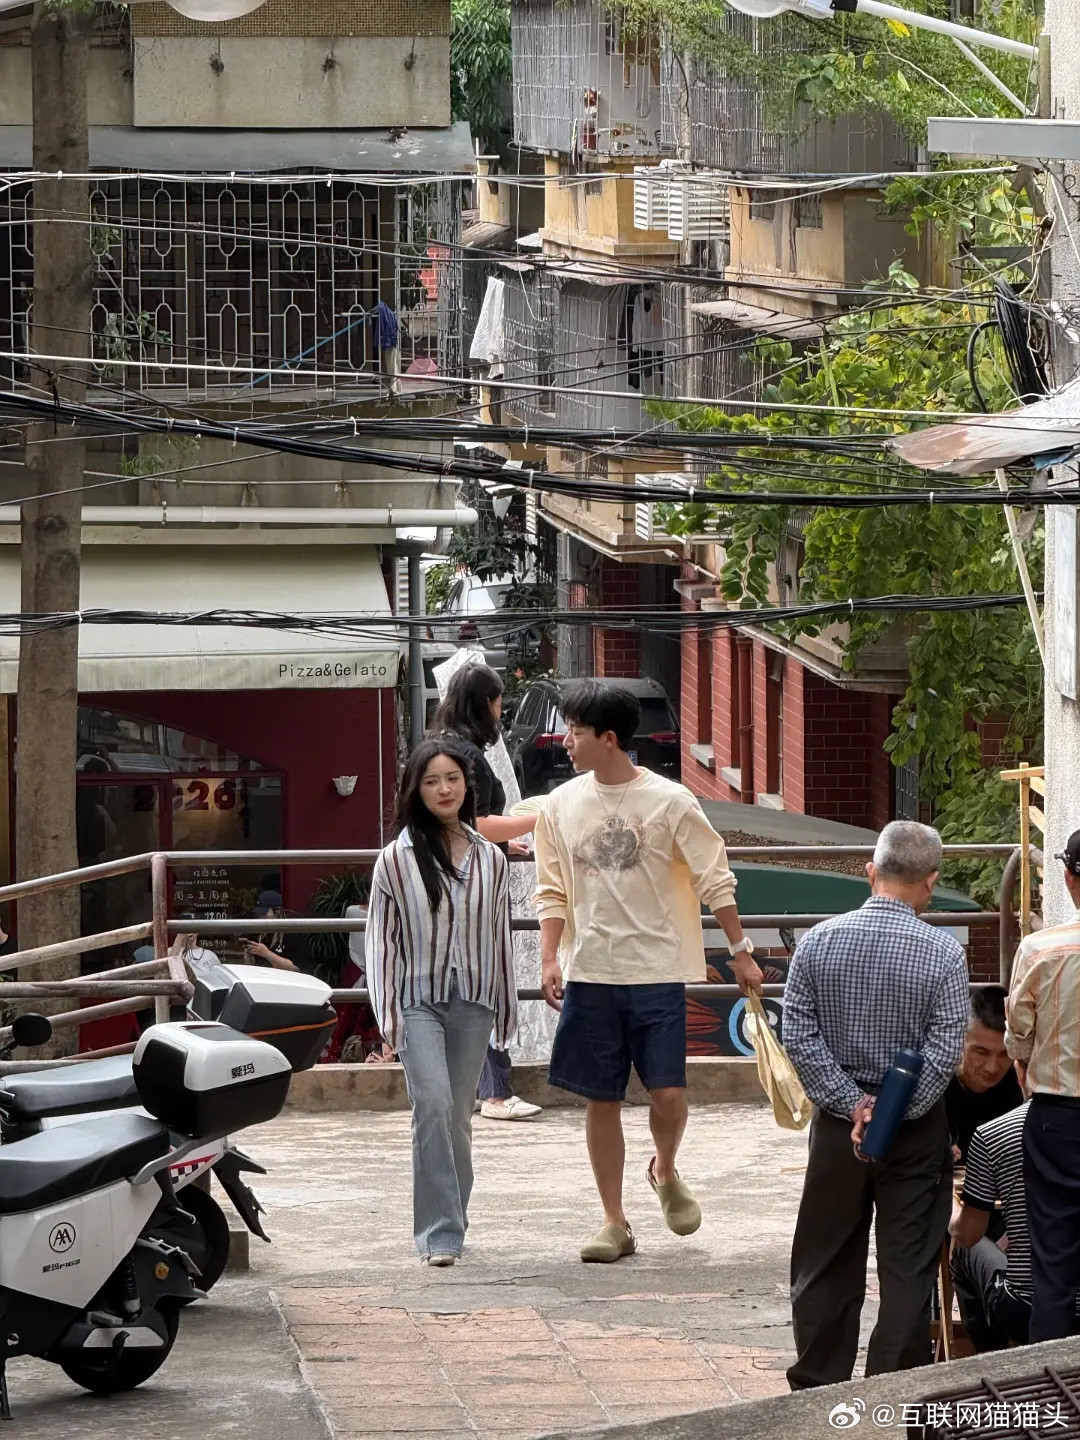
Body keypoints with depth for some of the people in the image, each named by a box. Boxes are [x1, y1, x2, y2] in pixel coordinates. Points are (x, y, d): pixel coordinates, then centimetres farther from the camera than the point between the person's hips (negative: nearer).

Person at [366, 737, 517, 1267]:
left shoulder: (490, 860, 8)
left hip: (472, 1002, 3)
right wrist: (388, 1014, -3)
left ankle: (449, 1224, 19)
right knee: (433, 1105, -17)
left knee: (457, 1116, 6)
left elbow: (500, 937, 14)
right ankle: (440, 1232, -17)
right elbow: (381, 938, 1)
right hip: (420, 999, -3)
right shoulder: (397, 859, -1)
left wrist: (506, 1007, 15)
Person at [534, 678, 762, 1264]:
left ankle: (666, 1172, 23)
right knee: (601, 1100, 4)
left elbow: (715, 881, 1)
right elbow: (552, 892, 10)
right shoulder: (561, 805, 5)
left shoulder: (669, 802, -6)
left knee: (668, 1092, -9)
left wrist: (740, 952, 2)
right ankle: (614, 1222, 13)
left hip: (657, 972, -3)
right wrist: (550, 960, -2)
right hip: (589, 974, 3)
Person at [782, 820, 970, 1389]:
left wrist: (852, 1103, -9)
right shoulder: (943, 953, -12)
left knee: (827, 1263, 13)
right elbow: (945, 1052, -16)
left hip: (836, 1126, 3)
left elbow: (799, 1036, -7)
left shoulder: (819, 941, -5)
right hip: (917, 1130, -2)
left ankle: (815, 1385, 19)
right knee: (907, 1268, 5)